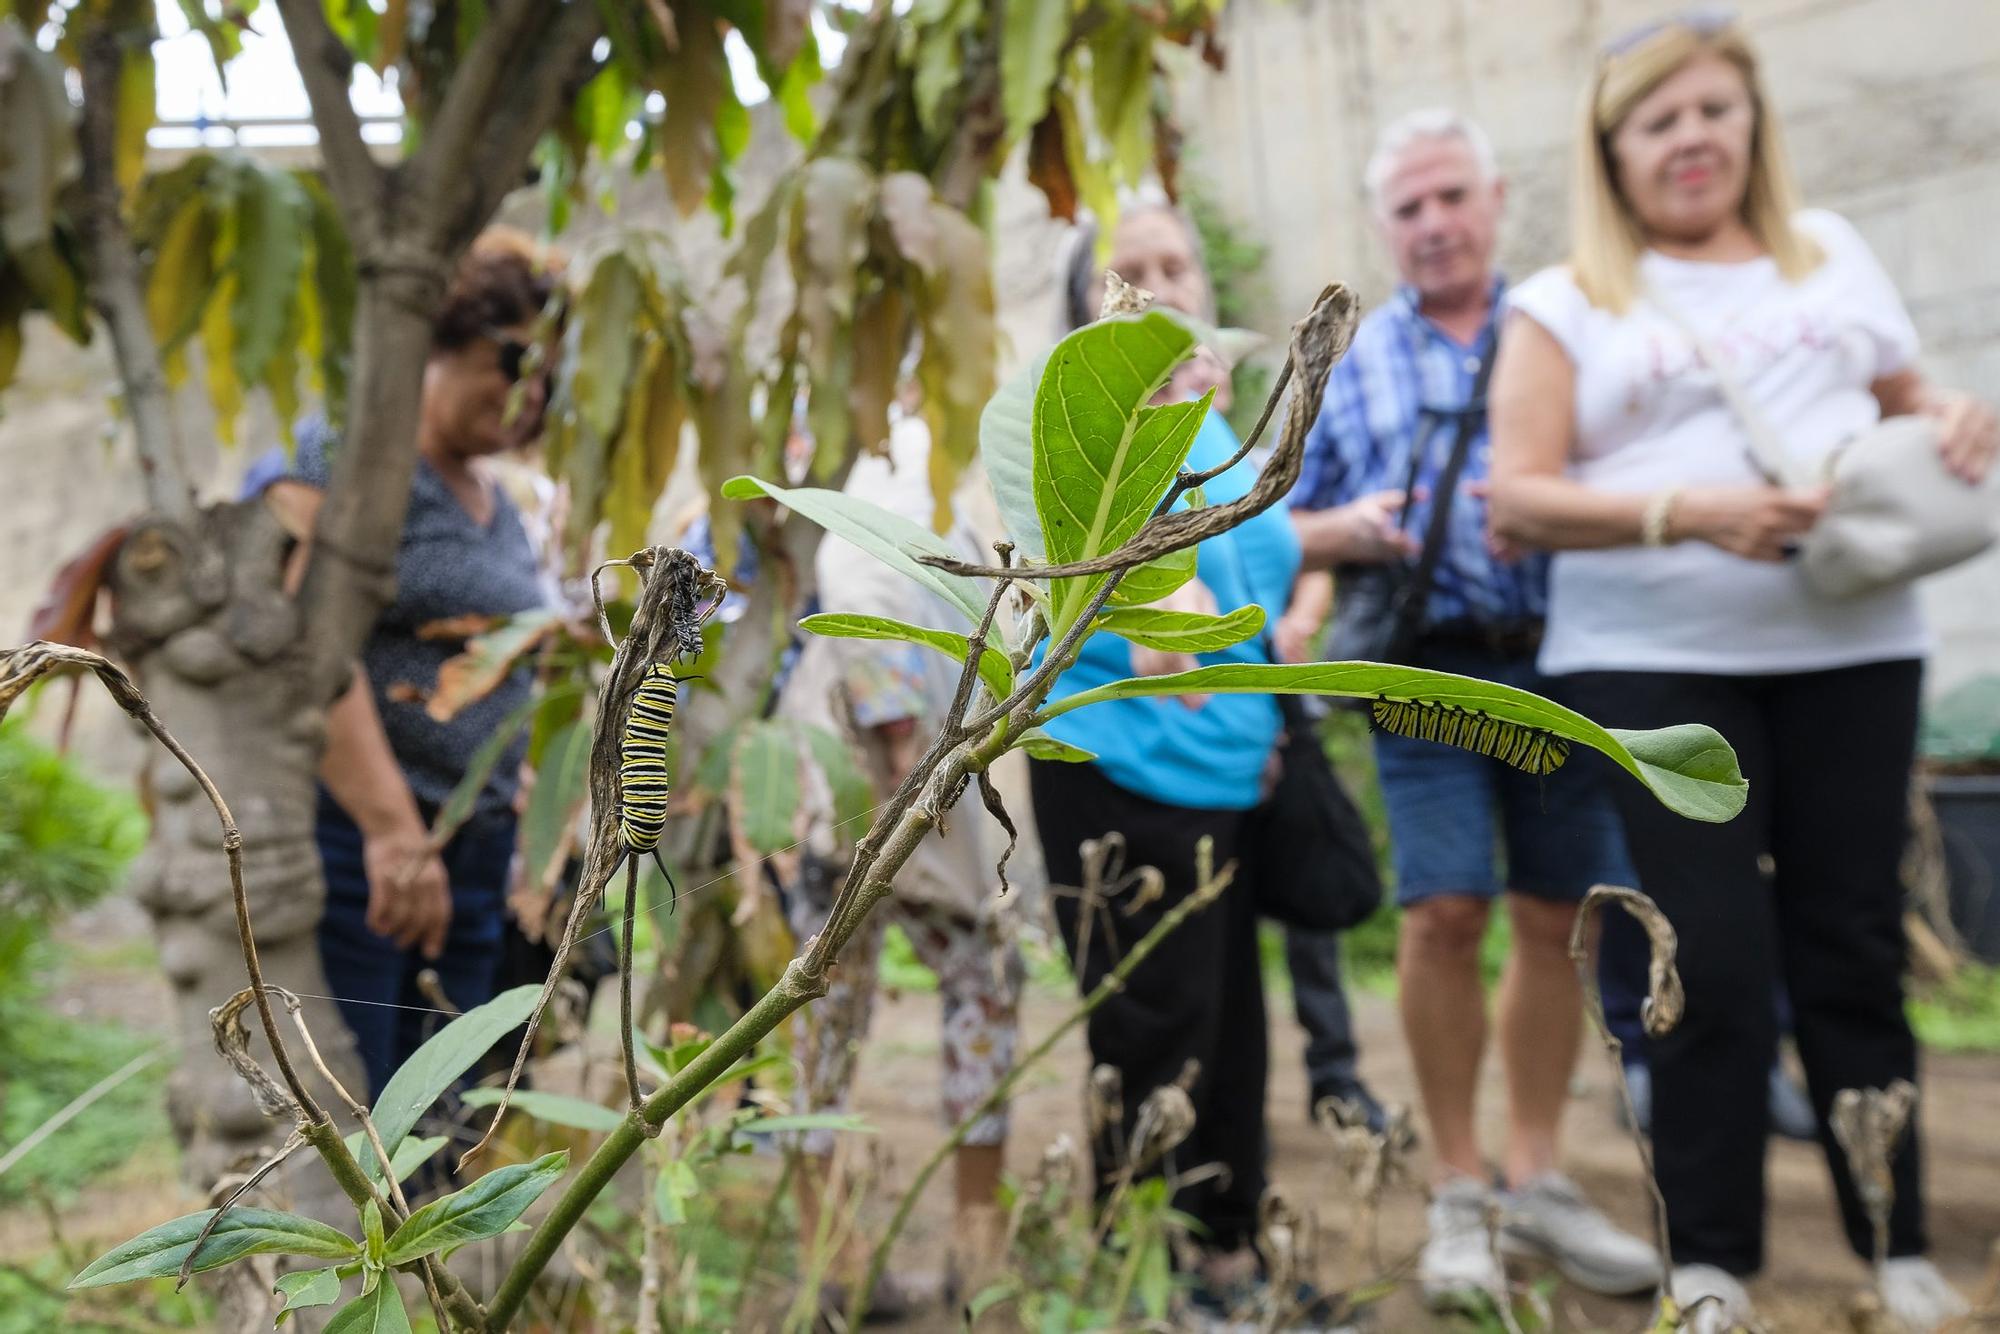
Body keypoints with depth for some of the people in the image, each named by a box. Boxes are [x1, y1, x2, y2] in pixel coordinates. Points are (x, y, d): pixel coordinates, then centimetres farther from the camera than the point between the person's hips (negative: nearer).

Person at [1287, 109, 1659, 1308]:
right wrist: (1348, 531, -9)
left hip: (1562, 660, 1)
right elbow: (1289, 525, 12)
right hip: (1432, 670, -1)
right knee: (1446, 915, -8)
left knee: (1557, 921, 6)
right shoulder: (1351, 363, 12)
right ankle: (1459, 1188, 11)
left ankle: (1538, 1177, 23)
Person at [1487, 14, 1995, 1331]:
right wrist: (1686, 510, -20)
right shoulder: (1567, 304, 3)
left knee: (1855, 948, 8)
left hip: (1851, 646, 4)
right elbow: (1517, 499, -6)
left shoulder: (1833, 249, 16)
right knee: (1716, 963, -3)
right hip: (1655, 666, -3)